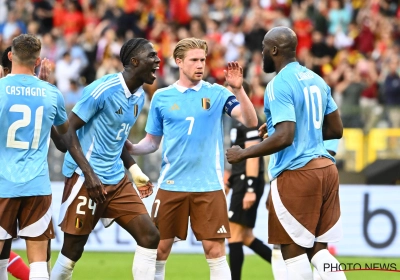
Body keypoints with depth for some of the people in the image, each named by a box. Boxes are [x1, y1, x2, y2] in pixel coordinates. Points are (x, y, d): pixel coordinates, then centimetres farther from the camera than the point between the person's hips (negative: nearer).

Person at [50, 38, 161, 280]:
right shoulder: (103, 90, -16)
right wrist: (89, 174, -22)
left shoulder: (139, 96, 10)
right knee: (73, 251, -2)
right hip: (85, 179, -8)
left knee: (150, 236, -3)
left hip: (116, 180, 8)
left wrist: (135, 170, 14)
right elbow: (68, 130, -16)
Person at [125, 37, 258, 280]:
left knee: (215, 250, -4)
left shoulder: (216, 94, 0)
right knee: (159, 249, 5)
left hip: (209, 185, -2)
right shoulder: (162, 97, 5)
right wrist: (131, 148, -9)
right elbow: (152, 142, 11)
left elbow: (250, 121, -11)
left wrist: (238, 89, -24)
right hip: (171, 185, 2)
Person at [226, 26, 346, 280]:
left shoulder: (280, 85, -13)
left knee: (294, 252, -1)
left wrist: (243, 154, -11)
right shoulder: (316, 80, 13)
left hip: (297, 173, -8)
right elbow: (336, 130, 18)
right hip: (325, 168, 8)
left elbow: (284, 137, -21)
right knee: (318, 250, 9)